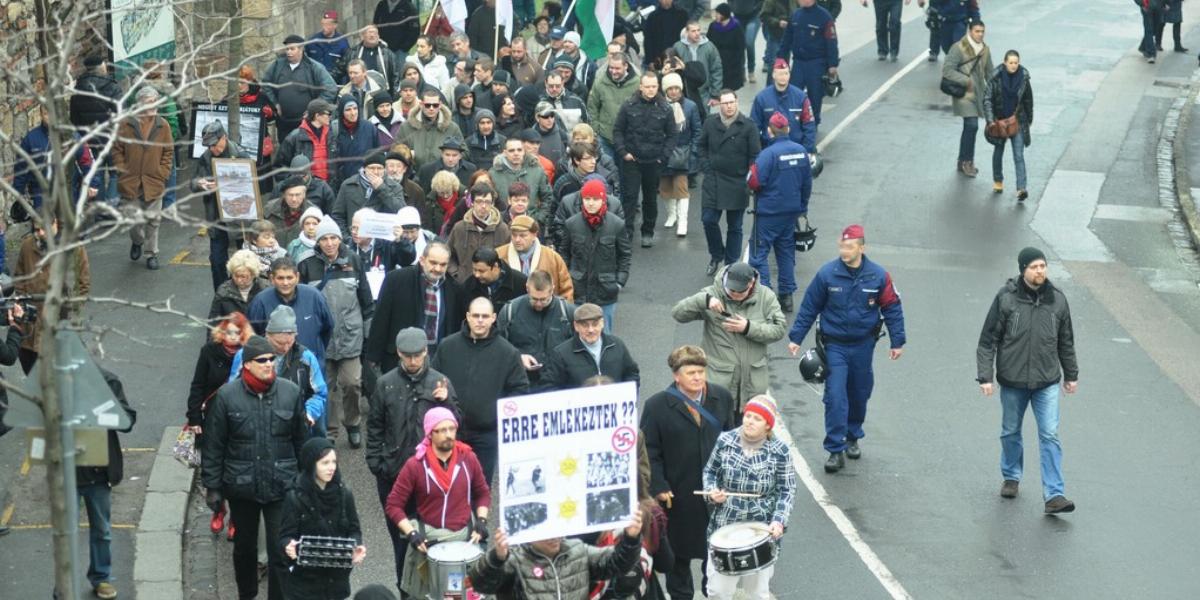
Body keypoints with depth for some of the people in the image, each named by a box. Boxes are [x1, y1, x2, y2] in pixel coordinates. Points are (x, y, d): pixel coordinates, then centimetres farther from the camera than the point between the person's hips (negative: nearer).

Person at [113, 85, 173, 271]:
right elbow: (117, 149, 3)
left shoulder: (163, 125, 1)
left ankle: (151, 253, 23)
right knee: (134, 219, -2)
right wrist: (122, 169, -4)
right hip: (130, 183, -1)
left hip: (154, 183, 1)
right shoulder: (126, 124, -4)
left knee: (153, 221, 7)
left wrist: (163, 173, -1)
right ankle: (137, 242, 30)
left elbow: (168, 152, 7)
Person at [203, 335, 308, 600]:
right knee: (244, 547, 19)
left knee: (281, 552, -3)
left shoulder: (291, 392, -5)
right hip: (241, 487, 0)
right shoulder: (227, 396, -9)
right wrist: (212, 486, -3)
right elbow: (213, 446, -3)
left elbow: (302, 440, 5)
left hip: (282, 486, 0)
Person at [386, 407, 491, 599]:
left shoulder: (468, 458, -2)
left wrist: (481, 520, -2)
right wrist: (411, 534, -16)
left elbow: (483, 493, 13)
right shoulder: (415, 465, -10)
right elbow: (393, 505, -5)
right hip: (430, 539, -2)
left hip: (465, 536, 2)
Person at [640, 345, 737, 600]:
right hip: (678, 496, -2)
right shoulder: (658, 406, -11)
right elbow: (649, 452, -8)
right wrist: (658, 487, -14)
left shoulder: (721, 398, 0)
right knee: (680, 551, 13)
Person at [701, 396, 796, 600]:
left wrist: (779, 520, -19)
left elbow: (787, 491, -5)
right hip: (724, 527, 1)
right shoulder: (725, 441, -6)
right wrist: (712, 492, -12)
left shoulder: (779, 451, -10)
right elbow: (710, 471, 8)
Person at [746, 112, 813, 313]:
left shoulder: (768, 154, -20)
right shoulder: (801, 151, 1)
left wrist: (752, 170, 0)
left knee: (759, 252, 0)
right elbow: (807, 182, 9)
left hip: (768, 212, -6)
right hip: (792, 211, 6)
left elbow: (756, 182, -22)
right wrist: (802, 207, 21)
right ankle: (786, 295, 19)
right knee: (786, 251, 16)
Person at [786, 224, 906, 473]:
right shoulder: (827, 273, -11)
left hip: (863, 345, 2)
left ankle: (853, 438, 36)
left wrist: (897, 341, 2)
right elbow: (809, 308, -2)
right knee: (835, 397, -10)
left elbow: (892, 308, 2)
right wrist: (796, 338, -2)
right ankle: (836, 450, -6)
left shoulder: (878, 276, -8)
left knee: (859, 395, 15)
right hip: (834, 345, -2)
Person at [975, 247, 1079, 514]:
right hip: (1012, 381, -1)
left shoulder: (1057, 299, -1)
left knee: (1050, 435, -6)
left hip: (1047, 382, 1)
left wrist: (1071, 374, 17)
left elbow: (1066, 341, 12)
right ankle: (1011, 477, 38)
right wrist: (985, 376, -12)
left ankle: (1054, 495, -7)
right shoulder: (1006, 298, -10)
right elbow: (988, 340, -6)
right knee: (1010, 432, 16)